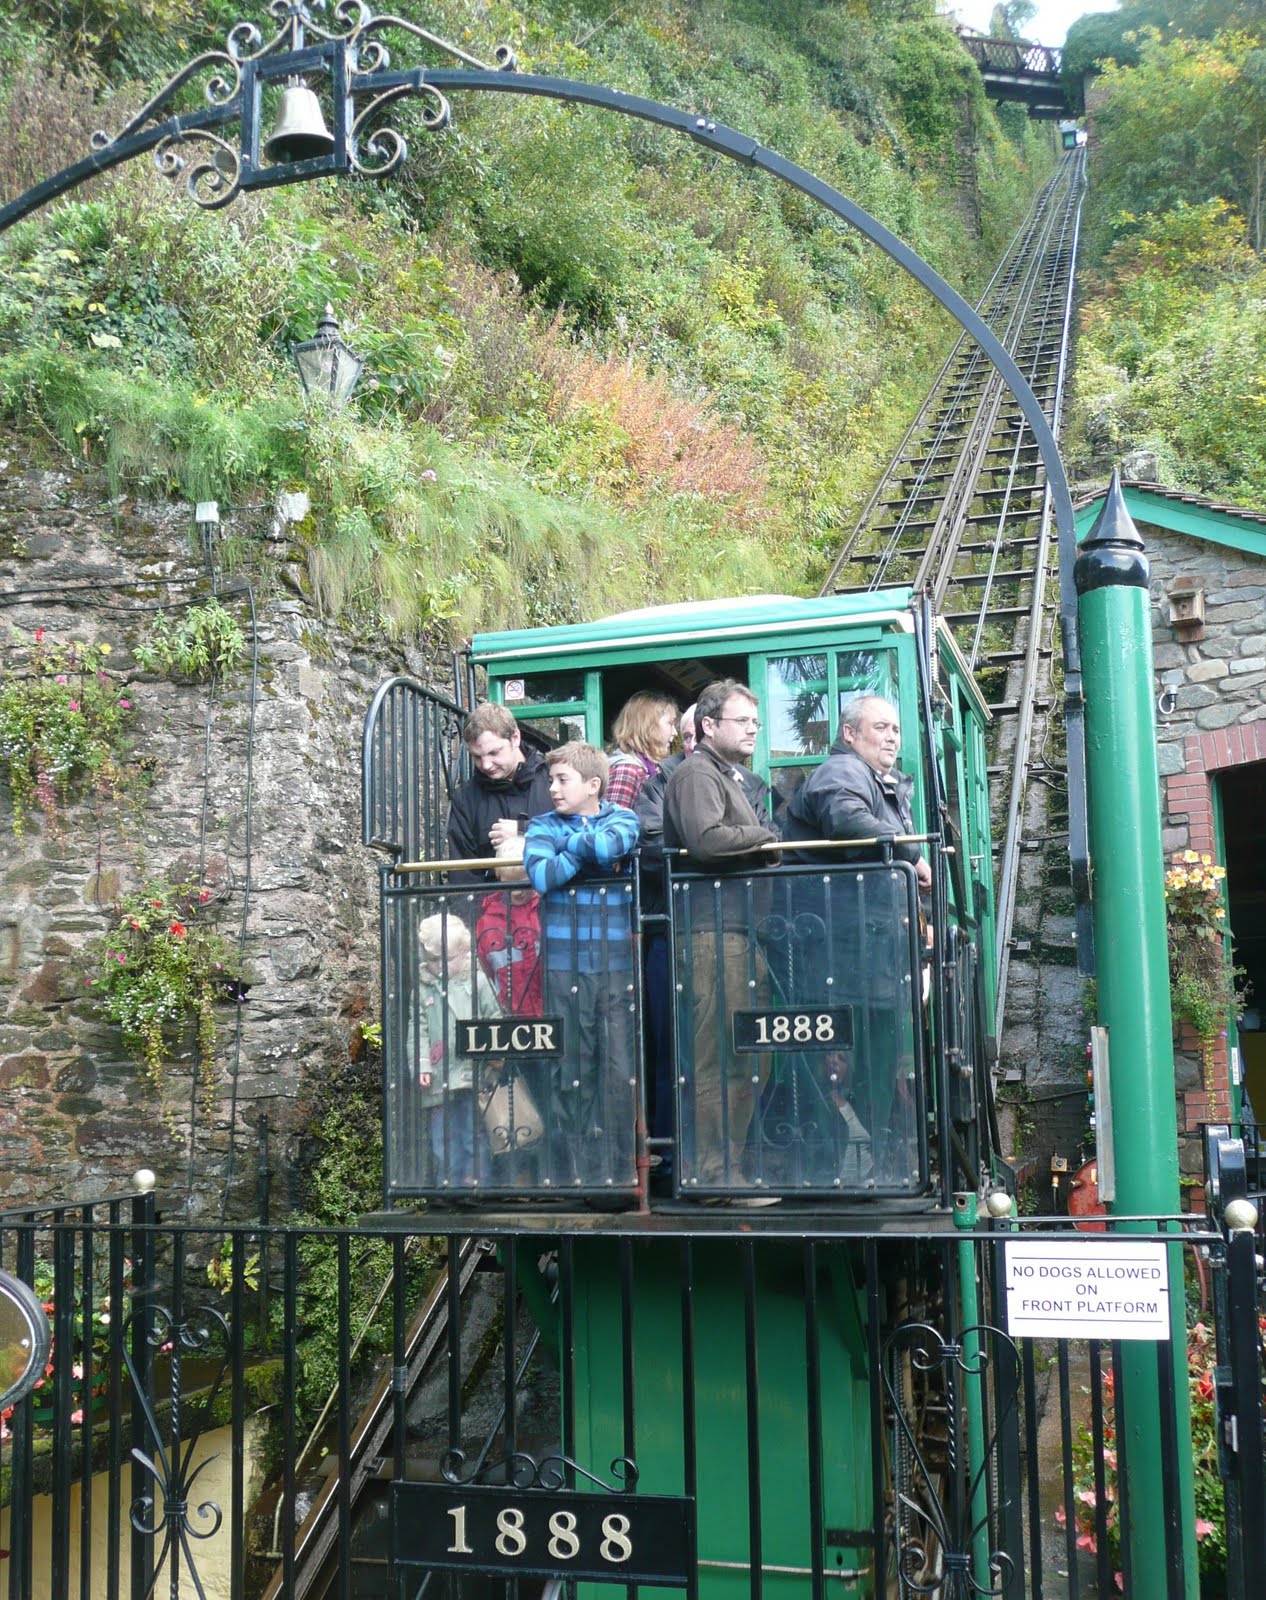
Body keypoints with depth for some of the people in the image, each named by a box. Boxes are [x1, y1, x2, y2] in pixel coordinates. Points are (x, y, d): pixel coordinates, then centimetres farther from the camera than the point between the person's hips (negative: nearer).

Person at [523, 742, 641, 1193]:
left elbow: (613, 844, -16)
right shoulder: (543, 827, 8)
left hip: (618, 965, 0)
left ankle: (618, 1169, 10)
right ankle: (570, 1170, 11)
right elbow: (541, 875, -12)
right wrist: (589, 850, -6)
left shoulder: (621, 818, 9)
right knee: (571, 1071, 2)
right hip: (565, 965, 0)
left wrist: (570, 843, -4)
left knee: (621, 1070, 0)